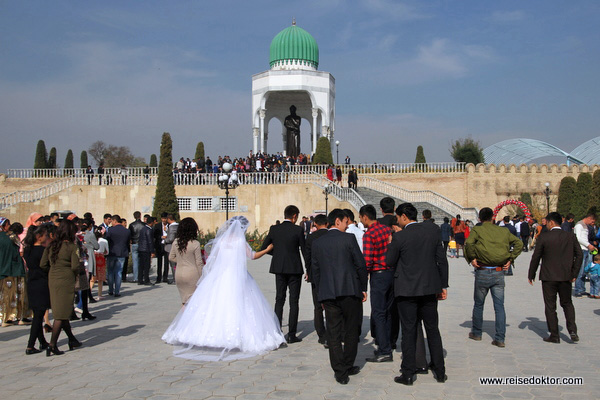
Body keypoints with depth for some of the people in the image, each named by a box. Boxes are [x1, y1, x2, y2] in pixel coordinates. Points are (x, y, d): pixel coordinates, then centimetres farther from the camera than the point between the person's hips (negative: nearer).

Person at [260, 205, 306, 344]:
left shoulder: (274, 229, 0)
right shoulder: (298, 230, -9)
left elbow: (263, 248, 6)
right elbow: (304, 250, -3)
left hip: (279, 269, 3)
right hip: (295, 269, -3)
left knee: (279, 300, 12)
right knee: (294, 302, 4)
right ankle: (291, 335, 4)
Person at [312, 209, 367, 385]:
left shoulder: (317, 242, 8)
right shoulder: (348, 239, -4)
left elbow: (315, 270, 10)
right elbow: (361, 265, -5)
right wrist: (363, 288, 6)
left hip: (328, 293, 3)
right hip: (350, 291, -3)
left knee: (333, 333, 7)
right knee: (351, 330, 12)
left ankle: (340, 372, 7)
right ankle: (348, 366, 21)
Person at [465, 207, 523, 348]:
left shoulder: (477, 230, -4)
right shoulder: (503, 231, 7)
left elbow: (469, 243, -22)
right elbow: (519, 243, 5)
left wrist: (471, 259, -11)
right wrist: (510, 259, 5)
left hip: (483, 273, -2)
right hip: (499, 273, 2)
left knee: (478, 304, 15)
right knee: (499, 306, 5)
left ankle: (476, 333, 27)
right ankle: (500, 339, 1)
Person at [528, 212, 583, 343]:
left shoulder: (544, 237, -10)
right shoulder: (570, 236, 0)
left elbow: (536, 257, -6)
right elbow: (579, 255, 0)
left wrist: (531, 275, 4)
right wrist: (574, 273, 6)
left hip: (549, 276, -3)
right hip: (566, 276, 3)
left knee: (550, 306, 7)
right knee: (567, 303, 19)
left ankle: (554, 335, 9)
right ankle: (572, 330, 5)